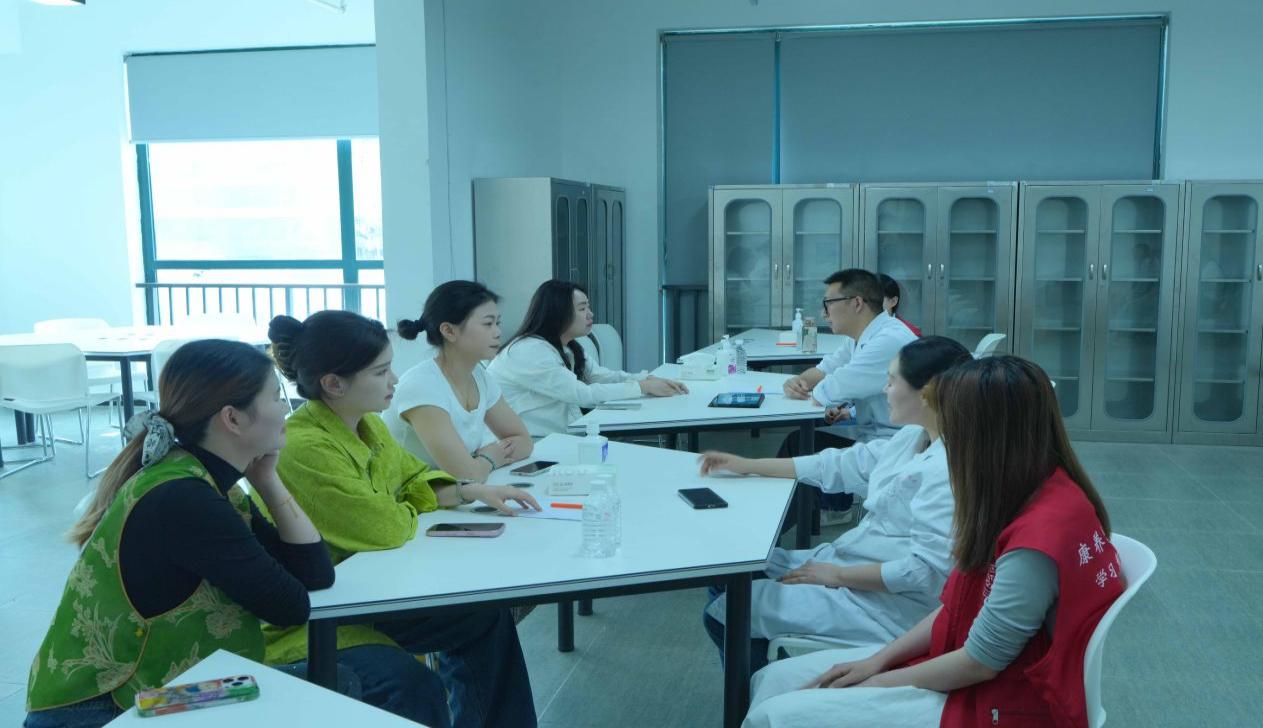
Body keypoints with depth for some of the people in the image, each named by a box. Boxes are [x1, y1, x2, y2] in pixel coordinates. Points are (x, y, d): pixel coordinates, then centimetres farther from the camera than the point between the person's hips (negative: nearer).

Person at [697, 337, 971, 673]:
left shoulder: (950, 471, -25)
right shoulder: (913, 439, 6)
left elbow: (927, 570, -28)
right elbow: (839, 465, 14)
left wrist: (837, 576, -19)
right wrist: (748, 466, 14)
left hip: (888, 604, -10)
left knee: (724, 613, -7)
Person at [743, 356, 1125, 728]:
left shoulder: (1040, 535, -29)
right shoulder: (1038, 491, 2)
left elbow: (979, 663, -21)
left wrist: (875, 683, -8)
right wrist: (878, 660, 4)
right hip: (964, 669, 9)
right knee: (775, 679, 5)